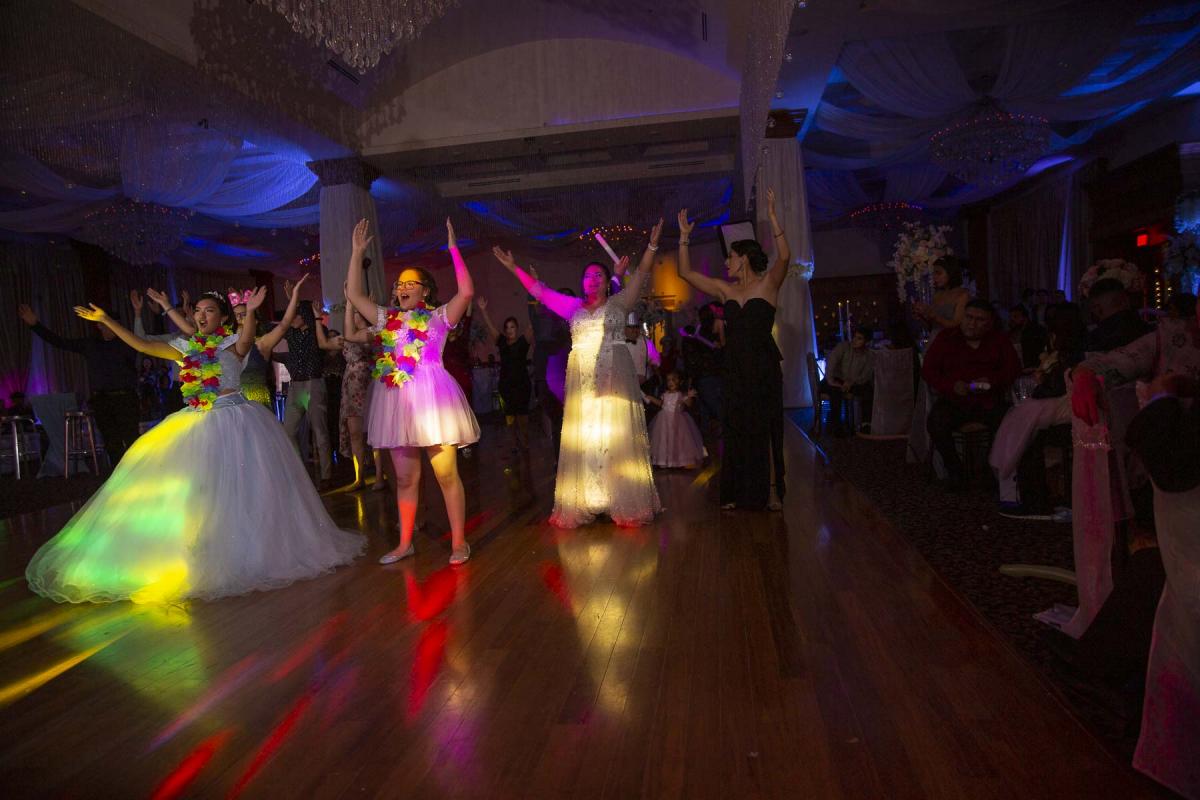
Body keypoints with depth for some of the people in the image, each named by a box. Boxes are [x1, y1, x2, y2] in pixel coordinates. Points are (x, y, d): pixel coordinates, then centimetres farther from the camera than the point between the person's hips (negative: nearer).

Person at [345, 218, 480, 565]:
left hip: (432, 399, -5)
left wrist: (453, 249, -11)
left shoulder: (439, 316, 1)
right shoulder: (386, 318, 15)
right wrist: (357, 252, 12)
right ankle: (405, 543, 22)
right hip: (396, 402, 5)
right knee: (405, 477, 11)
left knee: (447, 474, -2)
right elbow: (354, 294, 15)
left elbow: (467, 292, -12)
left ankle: (459, 542, 7)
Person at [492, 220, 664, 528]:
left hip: (614, 377, -3)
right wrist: (514, 268, 17)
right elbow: (539, 290, 17)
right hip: (581, 379, 3)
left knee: (617, 436, -4)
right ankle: (581, 504, 7)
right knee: (582, 438, 2)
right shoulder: (573, 307, 15)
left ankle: (626, 503, 2)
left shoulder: (619, 303, 8)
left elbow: (641, 274, -1)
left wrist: (652, 245, -12)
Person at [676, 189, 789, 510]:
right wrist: (684, 238, 8)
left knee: (766, 428, -1)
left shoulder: (768, 284, -1)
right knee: (735, 430, 5)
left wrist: (772, 216, -23)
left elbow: (784, 256, -20)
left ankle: (771, 491, 6)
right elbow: (685, 272, 12)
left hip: (764, 368, -4)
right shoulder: (725, 289, 10)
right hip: (735, 368, 4)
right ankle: (738, 493, 12)